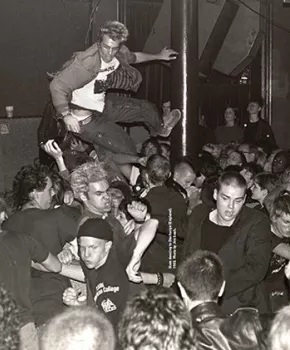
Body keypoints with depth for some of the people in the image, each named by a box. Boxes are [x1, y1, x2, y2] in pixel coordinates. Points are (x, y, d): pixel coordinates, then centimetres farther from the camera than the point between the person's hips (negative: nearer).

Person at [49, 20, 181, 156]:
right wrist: (66, 115, -39)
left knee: (146, 108, 17)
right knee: (127, 152, -12)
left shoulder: (119, 54, -8)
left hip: (103, 105, 8)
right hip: (85, 118, -8)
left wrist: (158, 56, 25)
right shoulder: (86, 62, -34)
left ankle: (160, 128, 50)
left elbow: (133, 57, 18)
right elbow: (57, 86, -34)